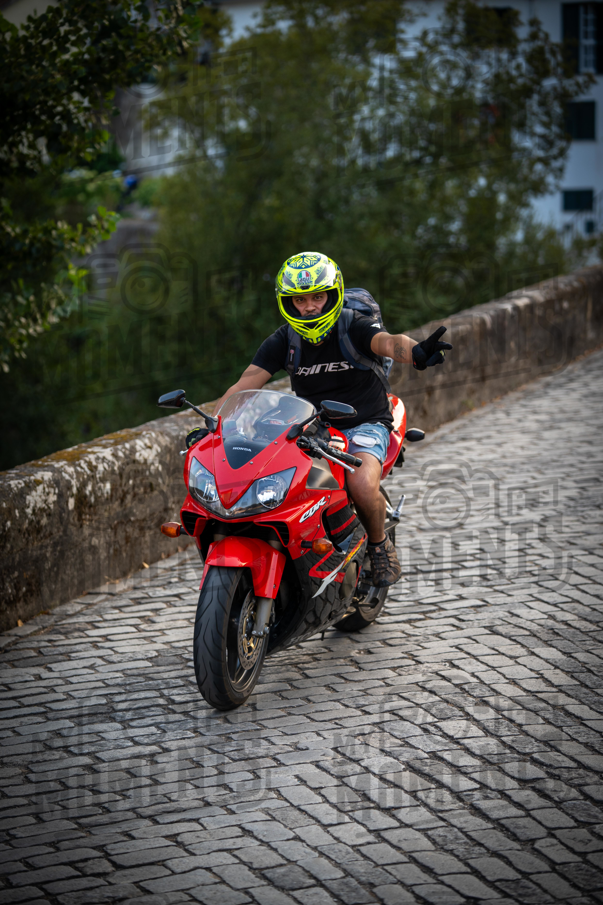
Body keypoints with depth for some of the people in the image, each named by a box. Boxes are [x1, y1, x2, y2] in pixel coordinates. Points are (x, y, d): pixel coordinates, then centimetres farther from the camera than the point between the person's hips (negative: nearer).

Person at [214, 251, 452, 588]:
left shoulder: (357, 328, -12)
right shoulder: (283, 340, 0)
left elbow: (388, 342, -35)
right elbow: (244, 385, -5)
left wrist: (416, 352, -60)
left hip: (365, 425, -4)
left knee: (363, 485, -34)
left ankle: (380, 544, -3)